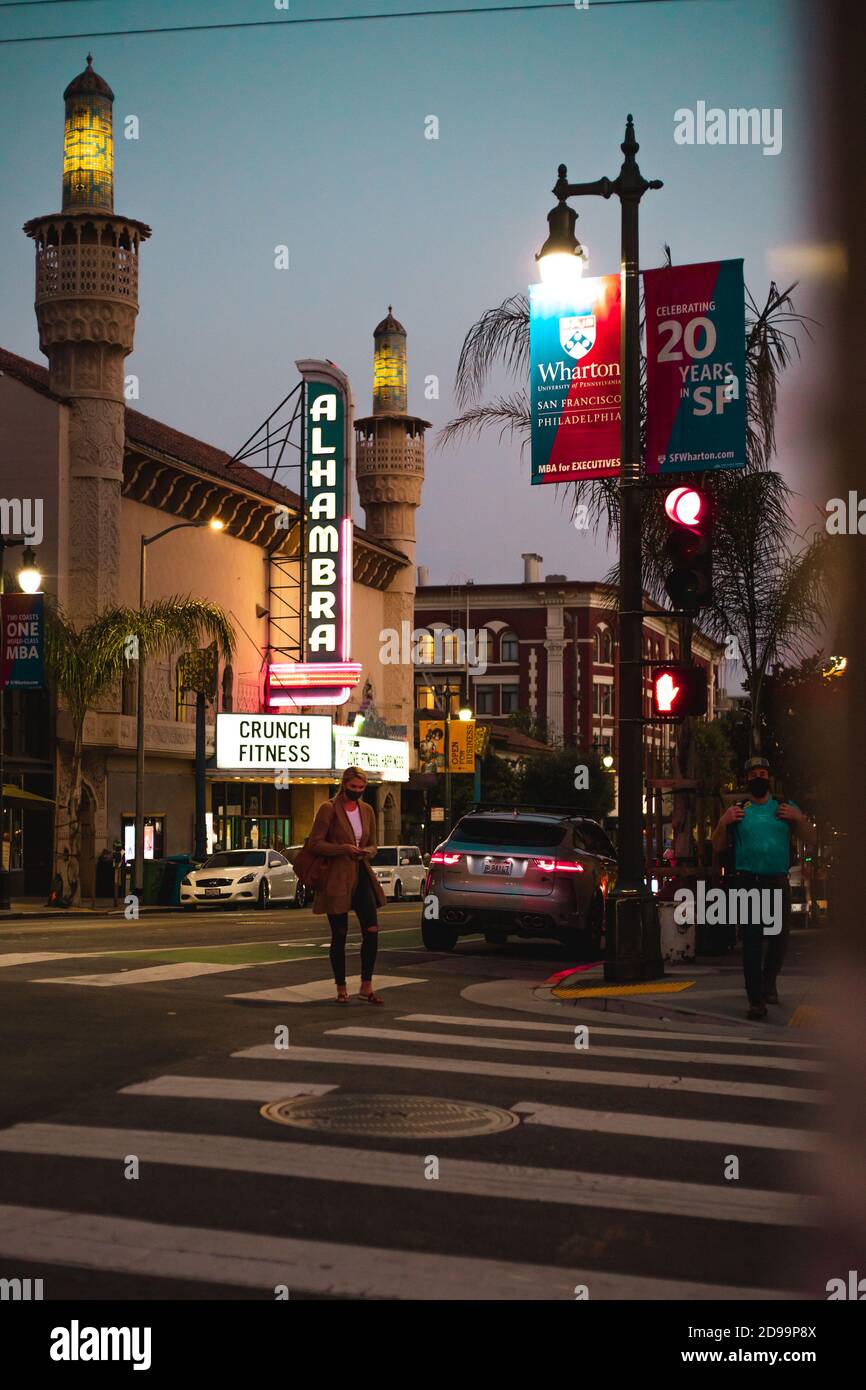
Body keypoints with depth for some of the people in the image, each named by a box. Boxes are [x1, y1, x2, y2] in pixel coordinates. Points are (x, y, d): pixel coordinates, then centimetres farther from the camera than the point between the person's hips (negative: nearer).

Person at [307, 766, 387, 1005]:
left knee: (372, 931, -5)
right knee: (339, 935, 3)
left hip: (362, 877, 5)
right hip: (336, 879, -5)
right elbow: (314, 843, -9)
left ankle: (366, 987, 4)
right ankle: (341, 989, 14)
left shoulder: (367, 810, 11)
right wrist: (344, 849, -18)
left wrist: (367, 852, -5)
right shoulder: (328, 809, -6)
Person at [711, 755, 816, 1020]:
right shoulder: (736, 811, 8)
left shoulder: (785, 808, 10)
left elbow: (811, 839, 8)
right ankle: (756, 999, -4)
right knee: (752, 940, -6)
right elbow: (718, 847, 10)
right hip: (749, 882, -2)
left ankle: (768, 983, 33)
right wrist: (723, 823, -6)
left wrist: (799, 818, -8)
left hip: (778, 882, 2)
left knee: (780, 938, 6)